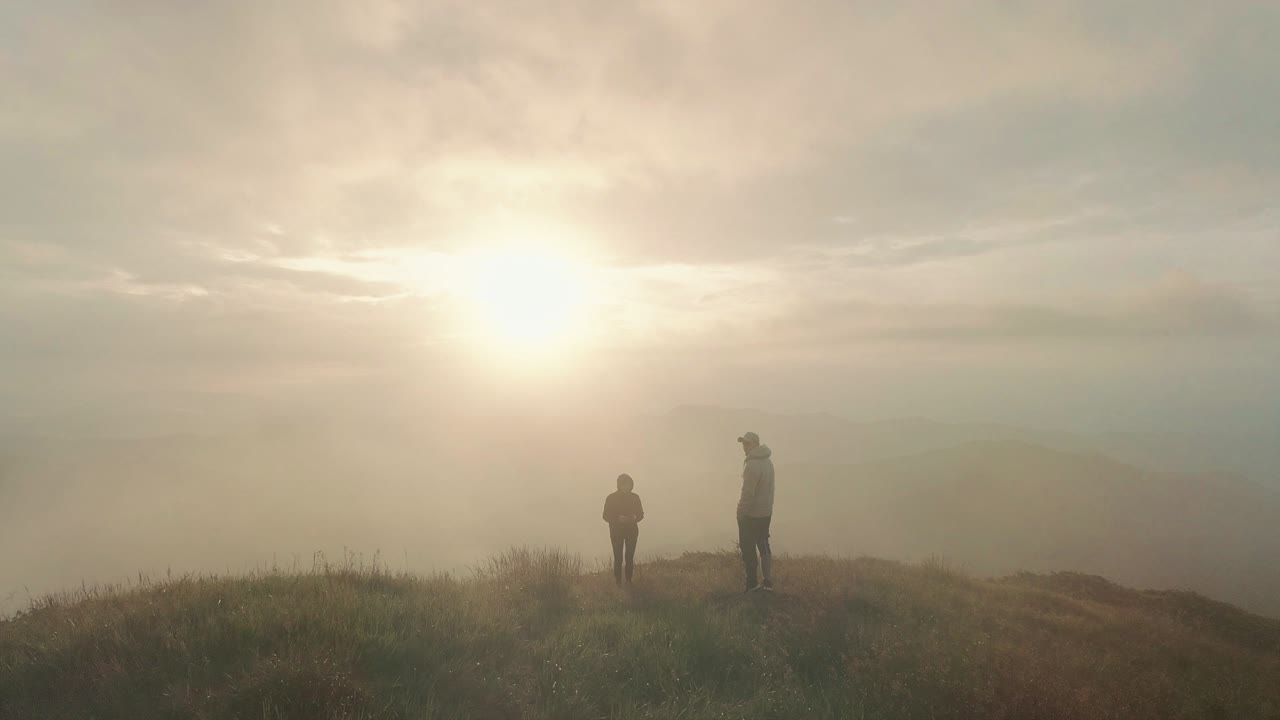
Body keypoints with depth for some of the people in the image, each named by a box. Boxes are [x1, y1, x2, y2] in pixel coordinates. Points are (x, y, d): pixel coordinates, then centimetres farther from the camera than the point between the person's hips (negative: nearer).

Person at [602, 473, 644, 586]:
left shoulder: (635, 497, 1)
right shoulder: (611, 498, -6)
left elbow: (641, 514, 7)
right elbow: (606, 516, -5)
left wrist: (634, 517, -16)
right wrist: (618, 518, -21)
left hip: (632, 532, 2)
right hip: (616, 533, -2)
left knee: (630, 557, 3)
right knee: (618, 558, -3)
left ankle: (629, 581, 16)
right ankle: (618, 583, 8)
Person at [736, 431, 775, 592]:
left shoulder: (752, 465, -21)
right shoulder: (767, 461, 7)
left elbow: (748, 493, -22)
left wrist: (741, 512, -13)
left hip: (751, 514, -8)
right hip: (766, 512, 8)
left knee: (748, 548, 3)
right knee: (763, 545, 17)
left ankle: (751, 584, 8)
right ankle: (768, 581, 21)